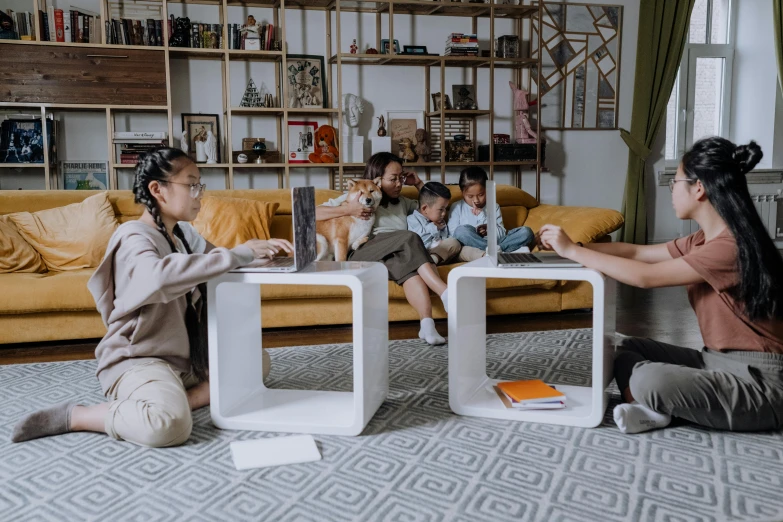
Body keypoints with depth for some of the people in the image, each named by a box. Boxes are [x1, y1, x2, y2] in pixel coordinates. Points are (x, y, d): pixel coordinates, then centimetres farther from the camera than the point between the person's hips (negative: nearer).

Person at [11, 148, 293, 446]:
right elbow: (159, 276, -39)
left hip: (187, 354, 9)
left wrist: (255, 250, -10)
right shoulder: (133, 237, -18)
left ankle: (177, 400, -6)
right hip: (137, 360, -9)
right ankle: (73, 416, -8)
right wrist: (240, 254, -35)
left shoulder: (184, 233, 9)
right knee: (169, 425, -35)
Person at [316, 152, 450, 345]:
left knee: (411, 266, -36)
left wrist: (418, 184, 26)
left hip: (396, 257, 4)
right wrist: (347, 209, -8)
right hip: (362, 255, -4)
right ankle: (447, 294, -41)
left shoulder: (401, 202, 31)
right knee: (409, 238, -32)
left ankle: (427, 325, -53)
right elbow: (313, 213, 7)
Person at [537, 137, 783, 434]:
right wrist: (569, 244, 1)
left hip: (757, 381, -9)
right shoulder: (705, 240, 6)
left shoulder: (733, 246, -24)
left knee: (649, 380, -31)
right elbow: (637, 252, 7)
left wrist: (572, 251, -18)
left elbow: (646, 277, -25)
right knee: (629, 349, 7)